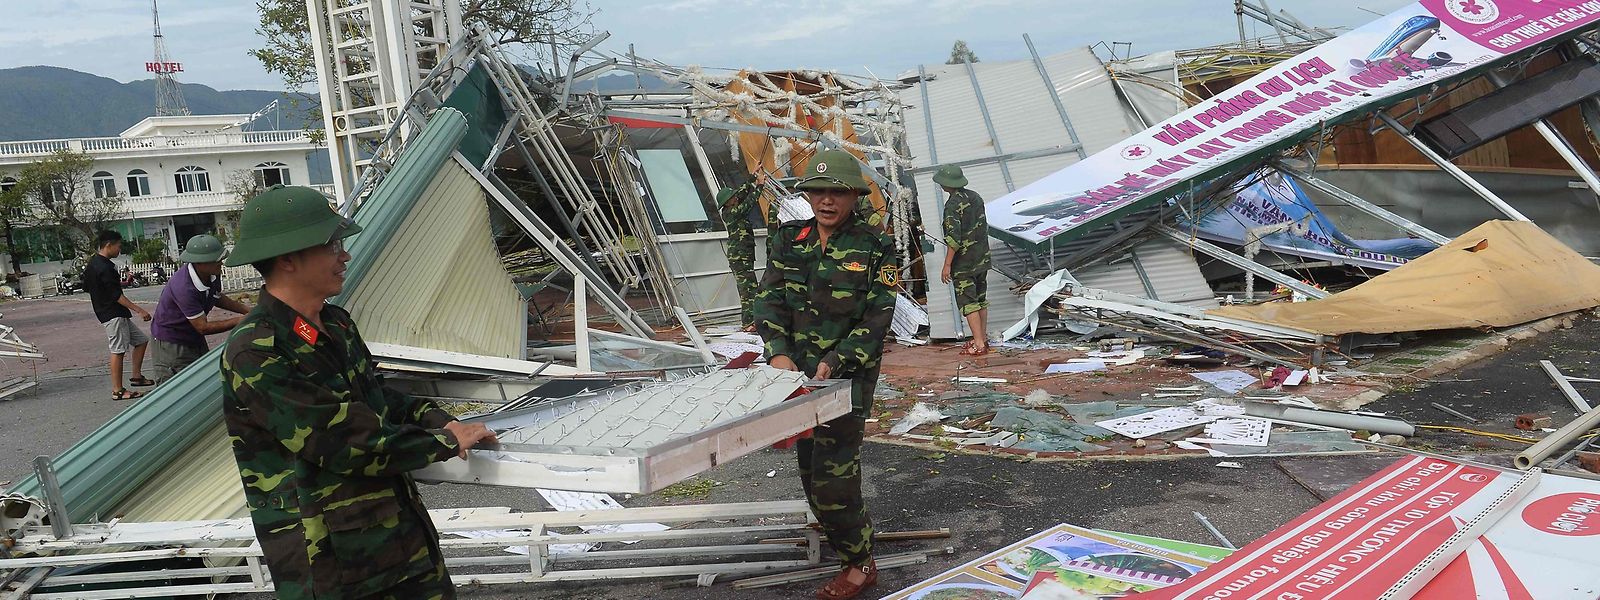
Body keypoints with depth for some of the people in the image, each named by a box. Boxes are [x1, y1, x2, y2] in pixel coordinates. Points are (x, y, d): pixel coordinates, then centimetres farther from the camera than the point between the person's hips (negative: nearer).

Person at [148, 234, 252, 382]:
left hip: (195, 340, 8)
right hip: (171, 344, -8)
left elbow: (217, 298, 14)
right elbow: (203, 327, -27)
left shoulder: (212, 275, -9)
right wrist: (239, 321, -25)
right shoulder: (183, 288, -34)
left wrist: (248, 310, 1)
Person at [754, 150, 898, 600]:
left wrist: (835, 362, -21)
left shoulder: (875, 248, -8)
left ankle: (859, 564, 9)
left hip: (849, 374, -5)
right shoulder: (789, 241, 4)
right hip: (798, 372, 5)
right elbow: (770, 300, 0)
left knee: (832, 472, -8)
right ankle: (850, 532, 38)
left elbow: (877, 320, -10)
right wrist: (779, 353, -16)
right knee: (809, 466, 15)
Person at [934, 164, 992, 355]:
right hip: (982, 259, 8)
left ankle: (978, 344, -5)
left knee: (968, 302, -3)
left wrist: (947, 265, -17)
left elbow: (954, 239, -23)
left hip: (964, 263, -8)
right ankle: (983, 338, 26)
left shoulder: (953, 205, -18)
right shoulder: (975, 197, 7)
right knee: (980, 299, 17)